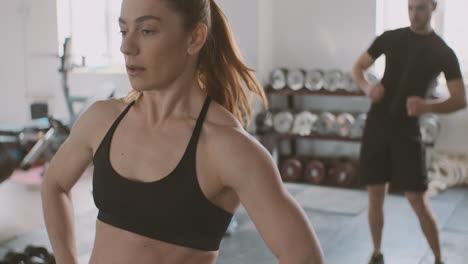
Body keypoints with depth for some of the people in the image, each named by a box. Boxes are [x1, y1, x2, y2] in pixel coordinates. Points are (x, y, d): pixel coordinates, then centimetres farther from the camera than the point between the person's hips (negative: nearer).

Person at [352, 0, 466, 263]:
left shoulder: (443, 52, -3)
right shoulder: (390, 38, 4)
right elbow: (358, 68, 12)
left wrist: (428, 106, -26)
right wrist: (367, 86, -12)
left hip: (407, 130, -2)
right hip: (376, 125, 2)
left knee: (418, 199, -4)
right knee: (376, 194, 7)